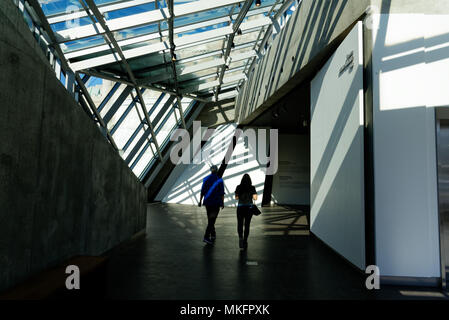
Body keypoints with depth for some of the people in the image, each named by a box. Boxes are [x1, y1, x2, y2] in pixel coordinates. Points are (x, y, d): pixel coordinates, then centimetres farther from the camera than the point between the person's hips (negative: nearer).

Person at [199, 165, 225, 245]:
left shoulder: (206, 179, 1)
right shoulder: (219, 180, -7)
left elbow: (202, 191, 0)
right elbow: (222, 193, -6)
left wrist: (200, 201, 7)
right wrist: (223, 203, 3)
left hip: (207, 202, 4)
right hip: (216, 202, -4)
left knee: (210, 219, 18)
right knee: (212, 219, -5)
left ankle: (213, 235, 30)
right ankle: (206, 237, -14)